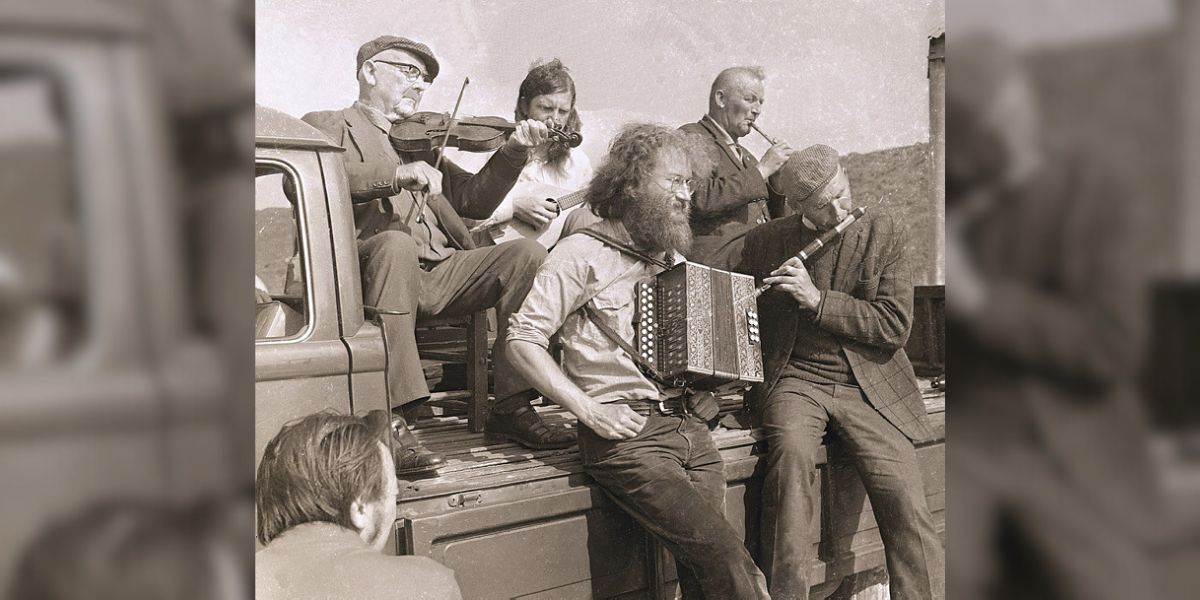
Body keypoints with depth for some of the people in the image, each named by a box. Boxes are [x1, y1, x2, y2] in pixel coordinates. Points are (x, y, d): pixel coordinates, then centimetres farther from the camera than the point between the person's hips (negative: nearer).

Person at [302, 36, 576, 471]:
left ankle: (511, 407, -13)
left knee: (528, 254, -14)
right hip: (374, 266, -5)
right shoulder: (328, 125, 14)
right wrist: (397, 175, -22)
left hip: (437, 273, 6)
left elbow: (474, 201, 23)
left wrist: (514, 153, 7)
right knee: (397, 240, -37)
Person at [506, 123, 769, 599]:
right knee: (725, 556, -18)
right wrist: (588, 409, -15)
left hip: (689, 427, 6)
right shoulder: (583, 253, -2)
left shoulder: (668, 255, 21)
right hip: (627, 433, -6)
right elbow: (521, 341, -8)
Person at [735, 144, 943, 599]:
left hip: (867, 384, 0)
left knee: (903, 493, -19)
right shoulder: (764, 242, 6)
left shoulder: (883, 234, 4)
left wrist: (818, 300, -13)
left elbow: (895, 325, -5)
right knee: (792, 455, -31)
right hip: (794, 379, 0)